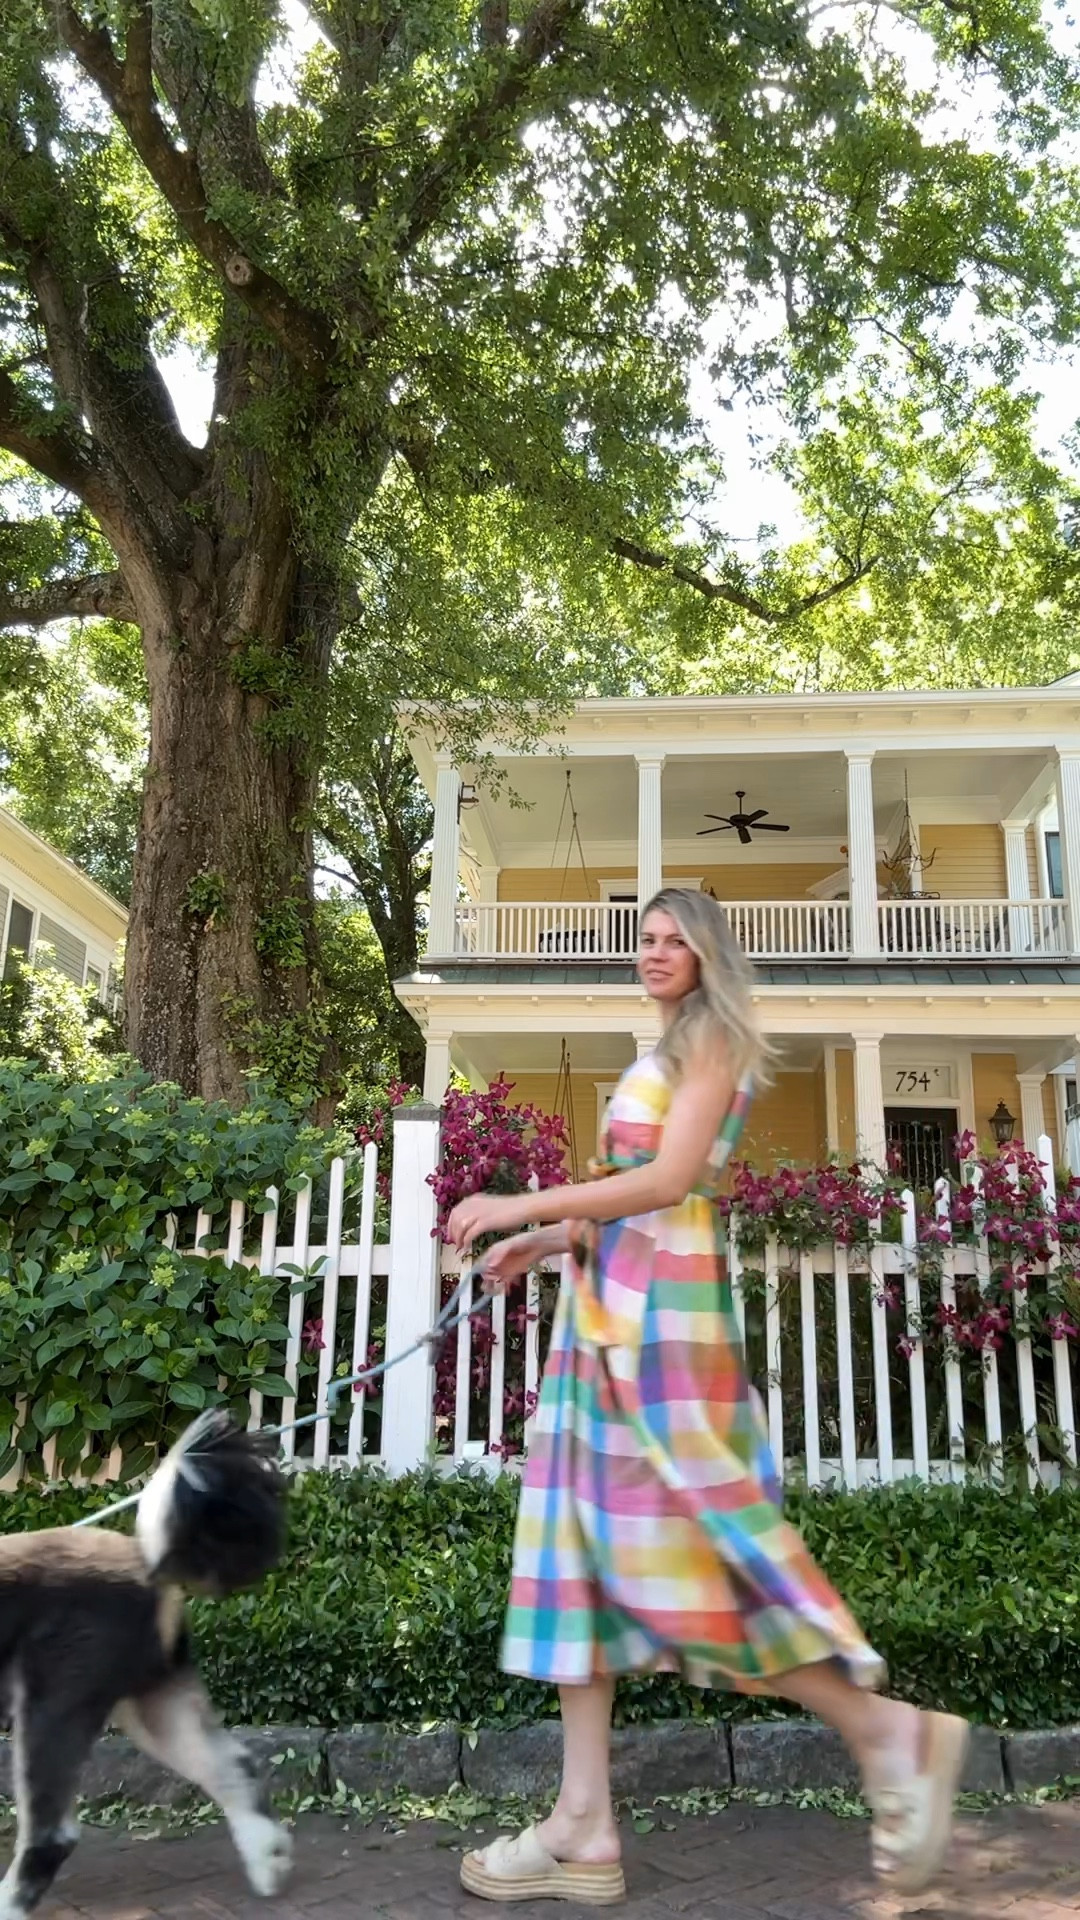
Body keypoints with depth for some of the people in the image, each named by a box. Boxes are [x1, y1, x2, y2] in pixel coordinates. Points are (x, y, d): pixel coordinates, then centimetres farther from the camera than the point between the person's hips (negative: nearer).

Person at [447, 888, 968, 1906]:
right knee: (587, 1536, 5)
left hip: (661, 1305, -9)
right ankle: (584, 1829, 9)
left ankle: (886, 1730, 8)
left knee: (680, 1540, -8)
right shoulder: (667, 1056, 22)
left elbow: (669, 1181, -15)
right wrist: (544, 1241, 13)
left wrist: (524, 1205, -13)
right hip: (610, 1307, 9)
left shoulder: (711, 1040, -3)